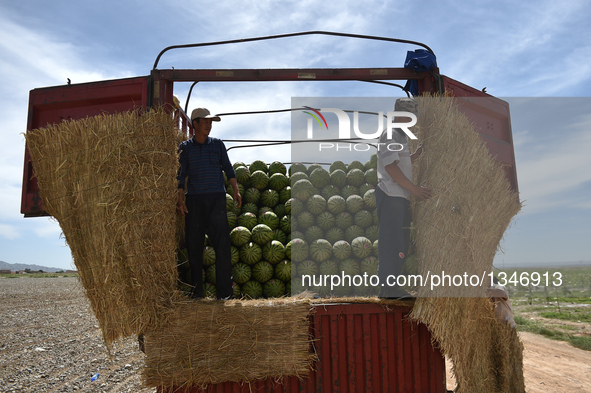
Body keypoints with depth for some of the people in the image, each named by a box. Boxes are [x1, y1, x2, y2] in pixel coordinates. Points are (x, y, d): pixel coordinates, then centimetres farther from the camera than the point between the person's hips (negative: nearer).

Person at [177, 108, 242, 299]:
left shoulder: (217, 144, 11)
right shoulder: (185, 147, 8)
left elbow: (228, 168, 12)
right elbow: (181, 175, 6)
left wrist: (236, 190, -1)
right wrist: (180, 199, -4)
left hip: (216, 198, 0)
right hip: (194, 200, 0)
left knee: (222, 244, -6)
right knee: (194, 245, 3)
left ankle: (224, 291, 0)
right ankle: (196, 289, 16)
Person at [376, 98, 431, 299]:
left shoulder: (401, 135, 21)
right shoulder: (390, 134, -10)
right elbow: (391, 166, -19)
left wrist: (418, 153, 16)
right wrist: (414, 188, -17)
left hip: (401, 196, 10)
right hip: (391, 197, -10)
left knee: (401, 243, 13)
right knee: (391, 243, -7)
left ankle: (391, 286, 22)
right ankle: (387, 288, 1)